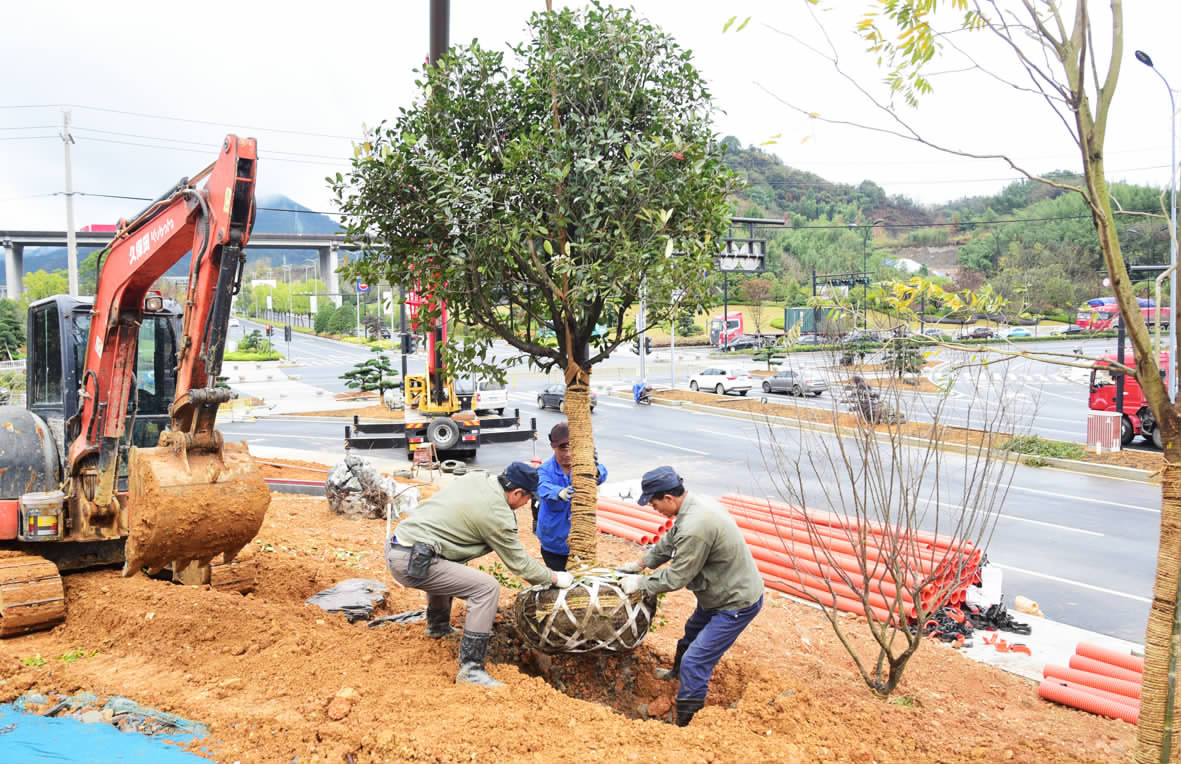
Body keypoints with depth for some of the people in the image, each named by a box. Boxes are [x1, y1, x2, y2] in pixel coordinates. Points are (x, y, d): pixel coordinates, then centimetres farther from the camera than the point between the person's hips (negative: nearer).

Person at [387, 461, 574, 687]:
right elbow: (519, 563, 0)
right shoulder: (496, 515, -11)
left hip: (394, 547, 10)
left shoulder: (475, 478, 9)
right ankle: (471, 668, -9)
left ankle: (438, 626, 51)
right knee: (487, 588, -11)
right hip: (413, 562, -9)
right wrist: (555, 578, 14)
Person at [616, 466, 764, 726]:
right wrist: (640, 563, 14)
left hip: (737, 603, -11)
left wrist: (640, 583, -12)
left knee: (695, 663, -9)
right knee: (692, 634, 32)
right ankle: (677, 673, 58)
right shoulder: (696, 503, -3)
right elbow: (669, 543, 13)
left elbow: (677, 577, -25)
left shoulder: (694, 527, -34)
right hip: (720, 593, 11)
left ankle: (683, 724, 1)